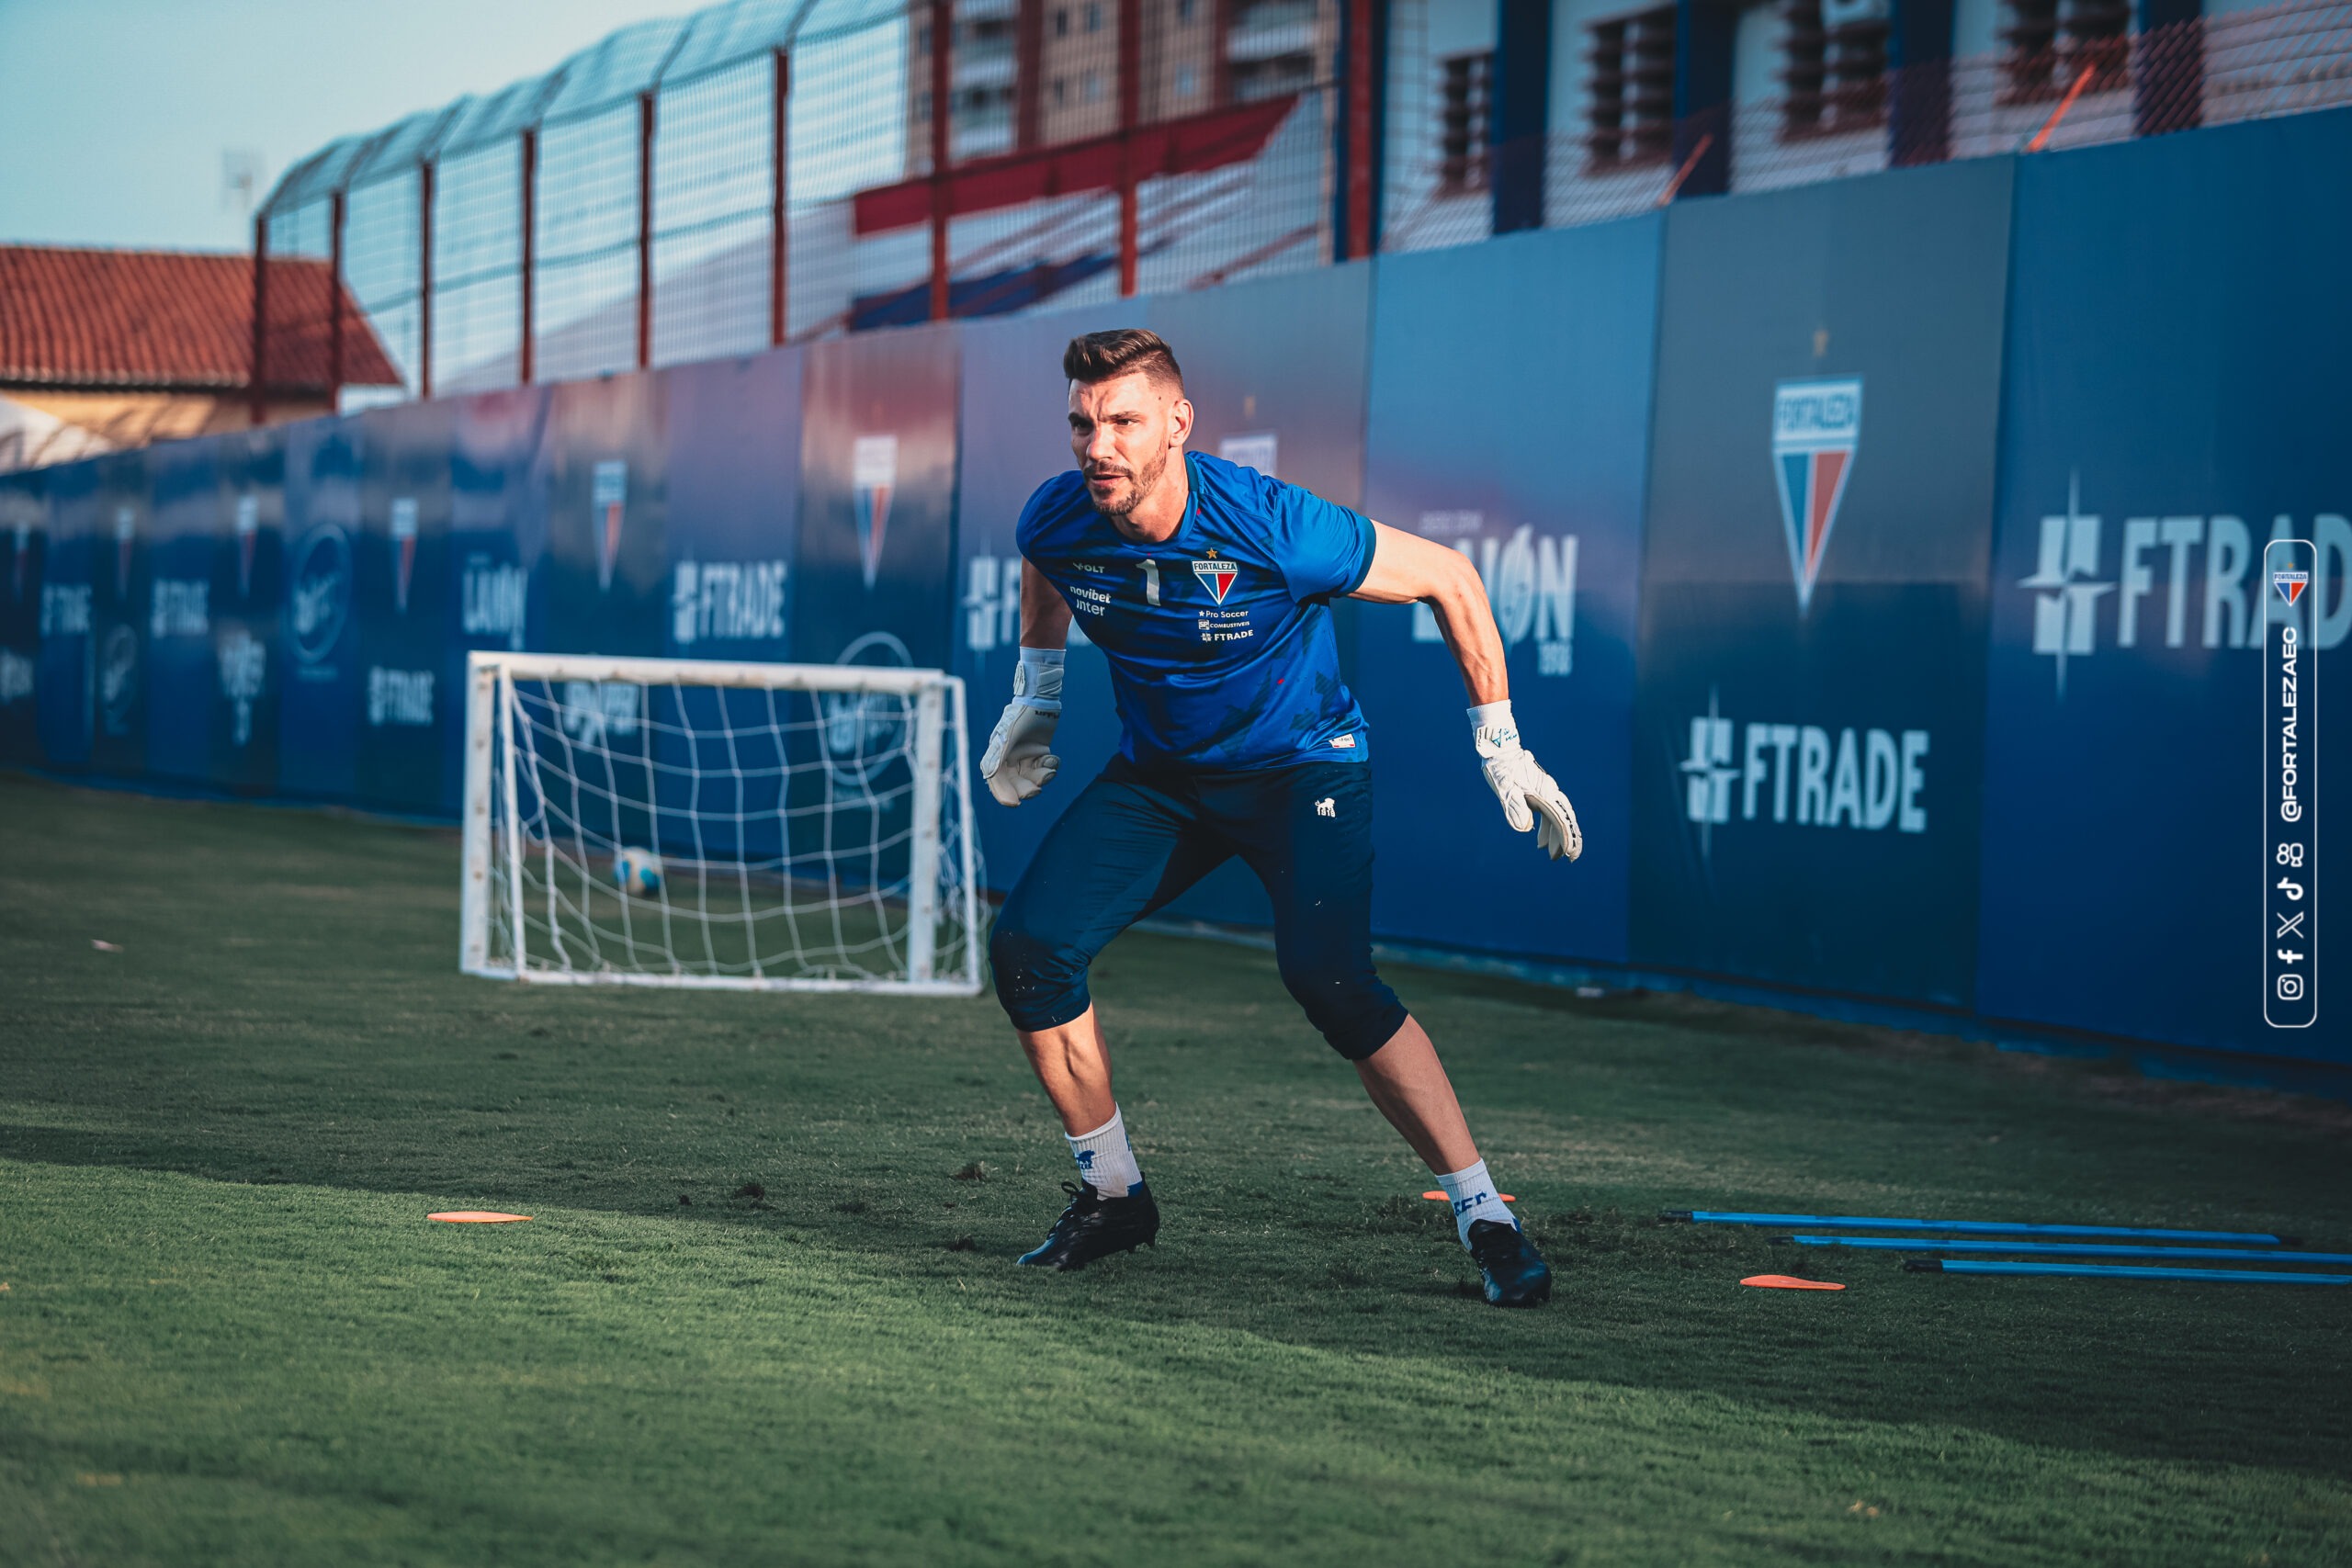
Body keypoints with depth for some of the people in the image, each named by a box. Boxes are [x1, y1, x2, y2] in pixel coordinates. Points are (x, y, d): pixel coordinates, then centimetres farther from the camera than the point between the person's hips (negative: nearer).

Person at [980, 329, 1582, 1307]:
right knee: (1028, 950, -11)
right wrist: (1034, 700, 16)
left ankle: (1486, 1220, -14)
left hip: (1303, 766, -5)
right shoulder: (1057, 521, -16)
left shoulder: (1273, 528, -30)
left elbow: (1450, 578, -16)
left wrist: (1501, 749, -13)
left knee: (1330, 982, -26)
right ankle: (1112, 1194, 8)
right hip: (1157, 775, 5)